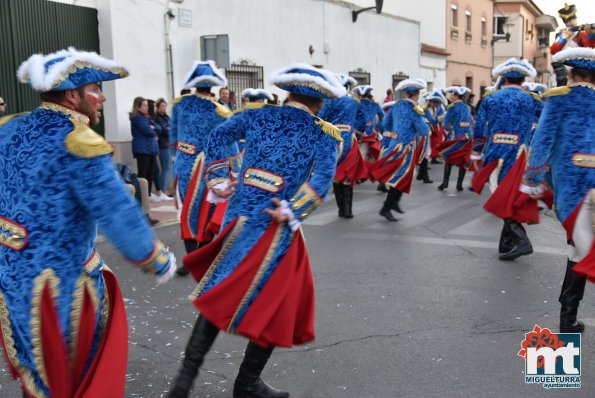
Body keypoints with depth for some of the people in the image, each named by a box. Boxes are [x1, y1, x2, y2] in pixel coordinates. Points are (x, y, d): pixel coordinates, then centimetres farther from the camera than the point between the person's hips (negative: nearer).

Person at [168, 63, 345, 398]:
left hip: (239, 216, 4)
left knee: (219, 296, 16)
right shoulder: (323, 133, 0)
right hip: (274, 228, -4)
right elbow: (323, 179, -16)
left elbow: (218, 137, 4)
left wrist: (219, 181, 4)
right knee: (274, 306, 12)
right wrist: (291, 212, -15)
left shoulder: (257, 116, 10)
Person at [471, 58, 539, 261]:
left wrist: (476, 154, 17)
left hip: (495, 153, 0)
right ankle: (508, 243, 14)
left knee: (503, 198, 1)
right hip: (518, 154, 0)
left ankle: (520, 239, -14)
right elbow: (531, 130, 4)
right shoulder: (529, 100, 3)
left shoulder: (490, 99, 6)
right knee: (512, 198, 8)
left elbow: (479, 129, 8)